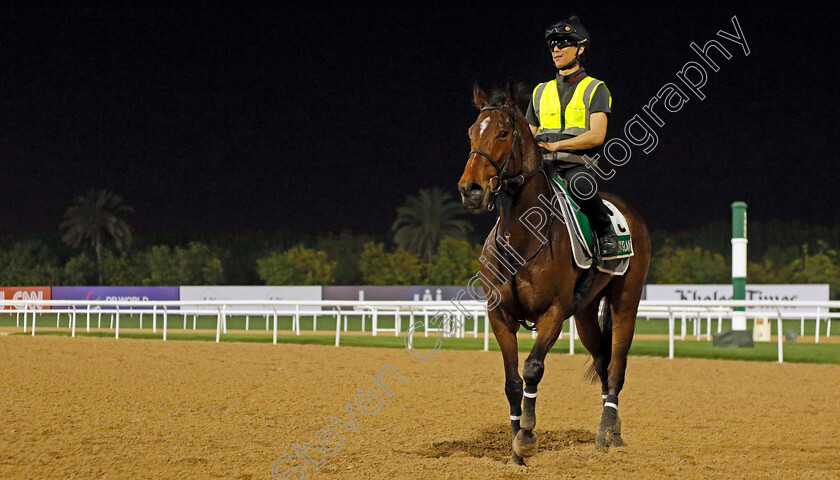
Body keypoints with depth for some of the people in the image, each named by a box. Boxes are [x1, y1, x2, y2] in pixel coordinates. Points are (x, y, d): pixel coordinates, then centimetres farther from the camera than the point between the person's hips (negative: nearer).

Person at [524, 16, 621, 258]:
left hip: (578, 166, -5)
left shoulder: (595, 89, 7)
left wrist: (556, 145, -17)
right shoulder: (541, 91, 23)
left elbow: (597, 135, -7)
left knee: (580, 186, -39)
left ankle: (606, 231, -14)